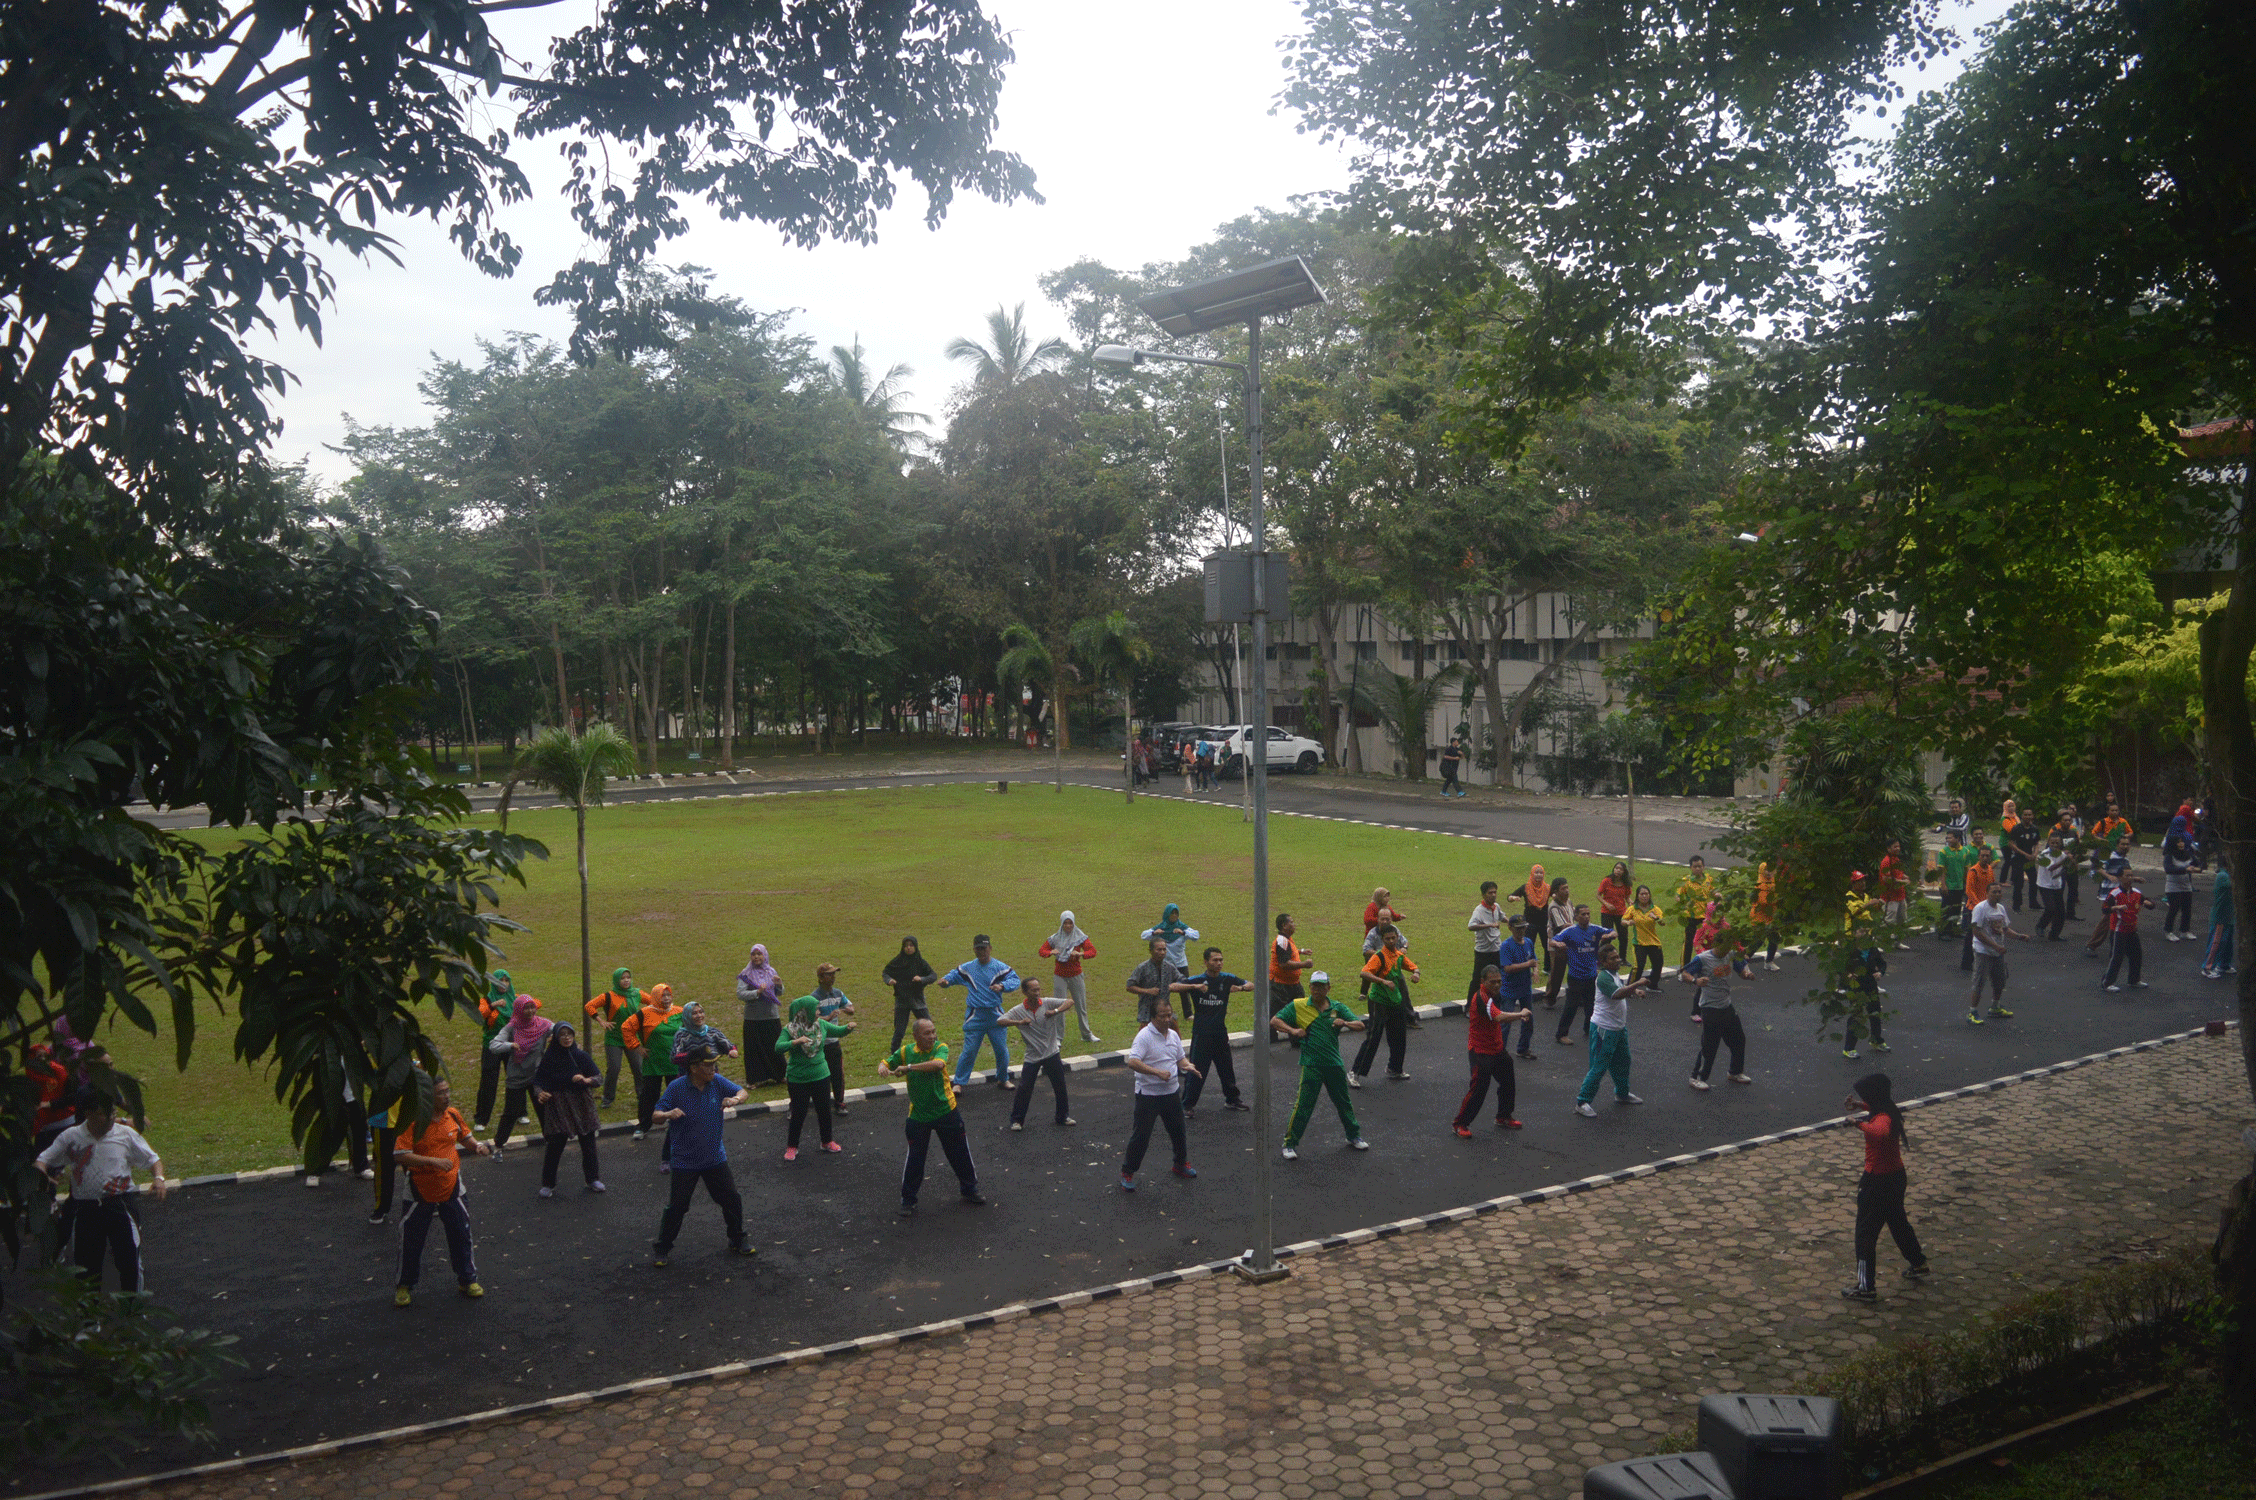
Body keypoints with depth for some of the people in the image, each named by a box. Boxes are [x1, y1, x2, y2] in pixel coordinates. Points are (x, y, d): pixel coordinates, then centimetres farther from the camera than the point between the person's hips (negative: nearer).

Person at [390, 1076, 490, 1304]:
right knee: (411, 1240, 8)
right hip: (420, 1191, -4)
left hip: (451, 1188, 4)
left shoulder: (453, 1115, -2)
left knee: (461, 1234, 10)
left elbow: (464, 1136, 17)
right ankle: (404, 1286, 27)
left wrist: (476, 1146, -4)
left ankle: (467, 1280, 26)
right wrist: (433, 1161, -30)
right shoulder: (414, 1123, -18)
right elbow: (399, 1155, -24)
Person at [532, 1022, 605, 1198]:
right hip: (558, 1108, -2)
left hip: (582, 1106, 2)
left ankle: (593, 1180, 27)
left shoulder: (581, 1056, -4)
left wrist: (586, 1080, -23)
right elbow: (538, 1081, -4)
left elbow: (599, 1078, -3)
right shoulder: (549, 1058, -6)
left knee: (588, 1145, 10)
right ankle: (548, 1184, 12)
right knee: (555, 1146, -5)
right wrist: (540, 1093, -25)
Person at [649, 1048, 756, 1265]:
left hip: (715, 1157, 4)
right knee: (677, 1205, -1)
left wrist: (735, 1099, -23)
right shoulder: (677, 1087, -15)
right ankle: (661, 1249, 18)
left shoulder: (717, 1082, -6)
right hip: (685, 1160, -4)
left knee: (732, 1199, 8)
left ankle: (737, 1241, 29)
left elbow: (743, 1092, 0)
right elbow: (655, 1115, -13)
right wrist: (668, 1114, -37)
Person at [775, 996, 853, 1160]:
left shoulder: (821, 1025, -2)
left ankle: (827, 1142, 34)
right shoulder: (790, 1029, -16)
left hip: (820, 1076, 4)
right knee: (798, 1114, 5)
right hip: (798, 1079, -4)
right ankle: (792, 1147, 22)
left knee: (824, 1110, 15)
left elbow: (838, 1031, 12)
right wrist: (796, 1042, -40)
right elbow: (778, 1047, -28)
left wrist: (848, 1027, -9)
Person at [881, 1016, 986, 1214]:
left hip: (946, 1111, -1)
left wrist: (909, 1067, -34)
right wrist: (883, 1068, -18)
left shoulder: (940, 1048, -14)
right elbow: (886, 1063, 7)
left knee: (959, 1153, 12)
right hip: (918, 1114, 1)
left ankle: (969, 1190, 33)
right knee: (914, 1158, 4)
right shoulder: (906, 1051, -4)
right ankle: (908, 1200, 21)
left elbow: (938, 1064, -35)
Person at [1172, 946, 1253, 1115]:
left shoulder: (1227, 979, 1)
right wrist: (1195, 987, -33)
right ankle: (1187, 1105, 7)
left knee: (1227, 1068, 16)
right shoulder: (1196, 980, -9)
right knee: (1196, 1071, -3)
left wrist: (1240, 988, -15)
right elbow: (1173, 987, -20)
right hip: (1201, 1033, -4)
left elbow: (1251, 985, 8)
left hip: (1221, 1033, 4)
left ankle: (1232, 1099, 34)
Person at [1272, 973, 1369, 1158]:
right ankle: (1290, 1144, 3)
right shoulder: (1298, 1006, -1)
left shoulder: (1337, 1007, 6)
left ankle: (1353, 1136, 36)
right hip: (1311, 1064, -3)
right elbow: (1274, 1021, -3)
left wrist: (1345, 1023, -17)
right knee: (1304, 1105, -7)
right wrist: (1293, 1030, -19)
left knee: (1343, 1102, 17)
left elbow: (1360, 1025, 4)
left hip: (1334, 1063, 4)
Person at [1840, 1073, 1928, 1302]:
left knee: (1866, 1233, 2)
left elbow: (1880, 1133, -55)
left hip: (1878, 1182, -9)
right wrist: (1859, 1106, 11)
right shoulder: (1890, 1110, -1)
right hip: (1895, 1175, 9)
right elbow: (1877, 1110, 26)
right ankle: (1918, 1263, 50)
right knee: (1898, 1221, 31)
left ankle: (1866, 1287, 9)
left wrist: (1860, 1123, -41)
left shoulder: (1882, 1119, -29)